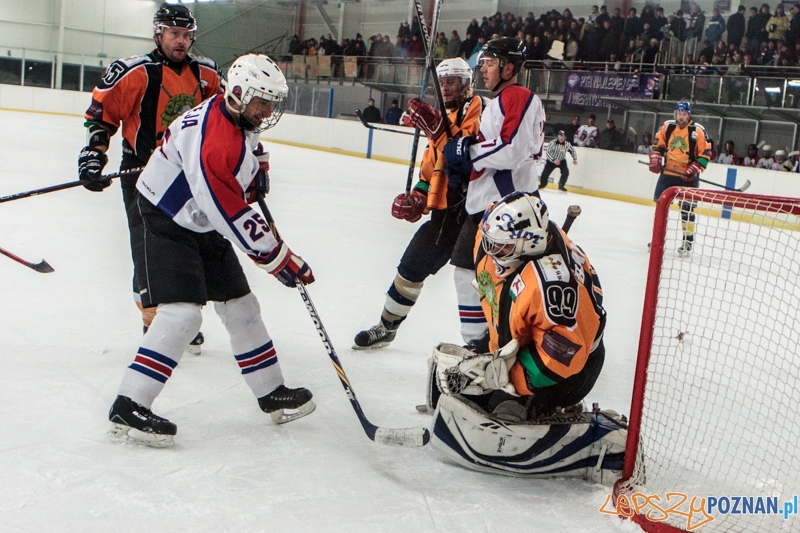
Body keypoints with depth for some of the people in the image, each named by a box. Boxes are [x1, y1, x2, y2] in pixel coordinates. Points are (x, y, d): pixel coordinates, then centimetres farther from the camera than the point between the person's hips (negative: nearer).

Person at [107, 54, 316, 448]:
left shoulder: (239, 119, 0)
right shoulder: (213, 141, -30)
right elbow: (236, 219, -31)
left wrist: (256, 168, 7)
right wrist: (280, 259, -25)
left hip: (201, 225, 10)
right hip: (161, 223, -10)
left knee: (240, 307, 12)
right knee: (182, 313, -21)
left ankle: (271, 394, 25)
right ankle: (128, 409, -14)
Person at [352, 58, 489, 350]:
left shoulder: (477, 107, -8)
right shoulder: (442, 116, 19)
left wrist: (438, 128, -31)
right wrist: (417, 197, 9)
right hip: (445, 207, 9)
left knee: (466, 268, -21)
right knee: (413, 264, 15)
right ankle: (386, 327, 33)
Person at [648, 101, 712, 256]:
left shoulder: (698, 131, -8)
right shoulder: (667, 127, 3)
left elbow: (705, 153, -7)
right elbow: (658, 144, 14)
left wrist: (694, 169, -17)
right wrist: (655, 159, -2)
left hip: (688, 177, -4)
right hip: (667, 173, 4)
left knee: (687, 209, 0)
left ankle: (688, 241, 9)